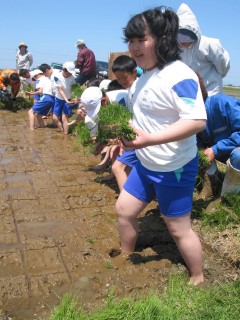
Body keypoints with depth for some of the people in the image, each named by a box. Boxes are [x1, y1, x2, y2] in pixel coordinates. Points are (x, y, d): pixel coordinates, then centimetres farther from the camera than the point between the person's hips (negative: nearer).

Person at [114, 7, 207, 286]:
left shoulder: (178, 76, -23)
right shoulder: (146, 75, 8)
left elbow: (197, 121, -33)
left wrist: (149, 140, -39)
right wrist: (126, 135, 17)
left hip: (174, 169, -9)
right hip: (146, 164, 9)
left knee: (179, 229, 5)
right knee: (124, 210, 17)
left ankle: (198, 281, 30)